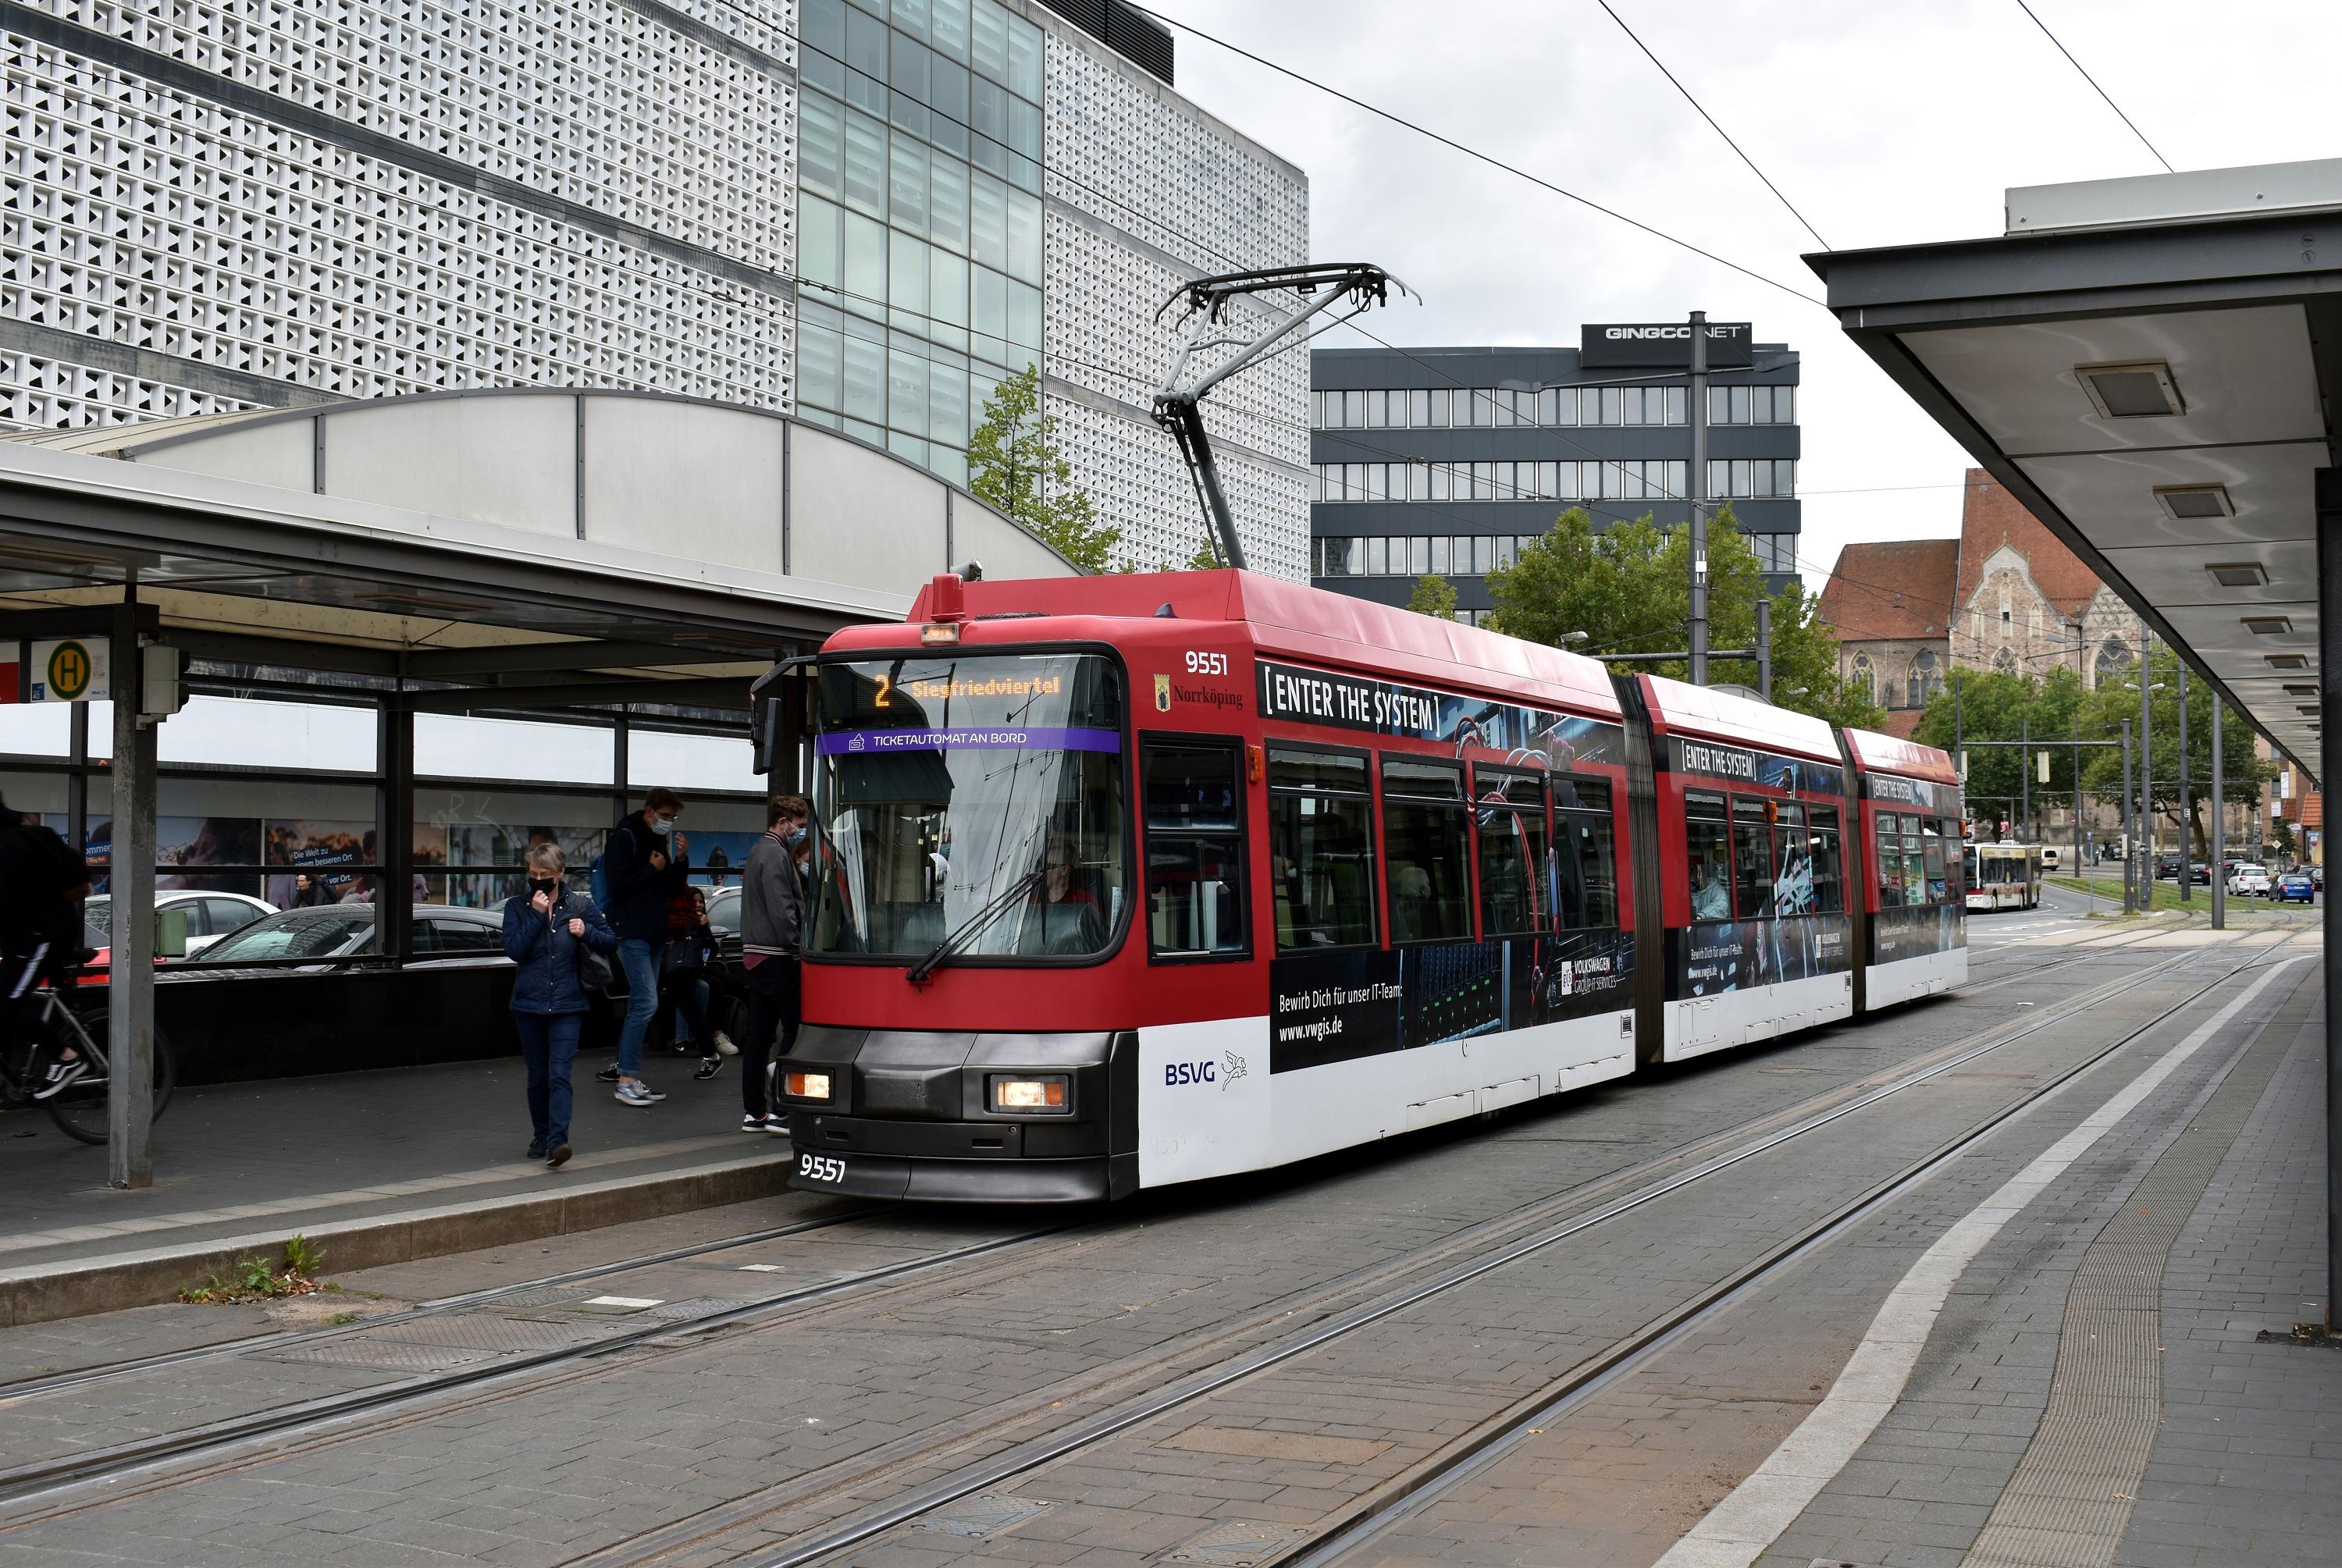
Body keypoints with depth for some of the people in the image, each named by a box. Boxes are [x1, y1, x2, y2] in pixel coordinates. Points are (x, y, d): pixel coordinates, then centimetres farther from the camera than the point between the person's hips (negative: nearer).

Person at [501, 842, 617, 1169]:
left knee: (559, 1074, -13)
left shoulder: (580, 906, 2)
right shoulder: (517, 907, 2)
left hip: (566, 1005, -2)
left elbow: (611, 942, 6)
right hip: (529, 1004, 2)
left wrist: (586, 932, -13)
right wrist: (536, 915, -16)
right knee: (538, 1076, 11)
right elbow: (514, 950, -11)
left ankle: (557, 1141, -22)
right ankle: (540, 1137, 25)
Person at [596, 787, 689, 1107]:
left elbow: (674, 890, 17)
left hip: (654, 934, 9)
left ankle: (624, 1069, 18)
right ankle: (626, 1080, -14)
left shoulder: (664, 840, 17)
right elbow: (619, 884, -16)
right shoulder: (625, 837, -7)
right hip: (631, 933, -9)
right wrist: (653, 869, -10)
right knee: (646, 1002, -15)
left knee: (640, 1005, 11)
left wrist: (681, 860, 3)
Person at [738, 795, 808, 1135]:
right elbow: (782, 912, -20)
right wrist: (799, 948, -15)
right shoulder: (775, 856, -13)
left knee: (759, 1035, 11)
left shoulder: (760, 852, 20)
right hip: (777, 958, -11)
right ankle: (778, 1111, -9)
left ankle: (753, 1113, 14)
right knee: (793, 1030, -8)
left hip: (755, 956, 11)